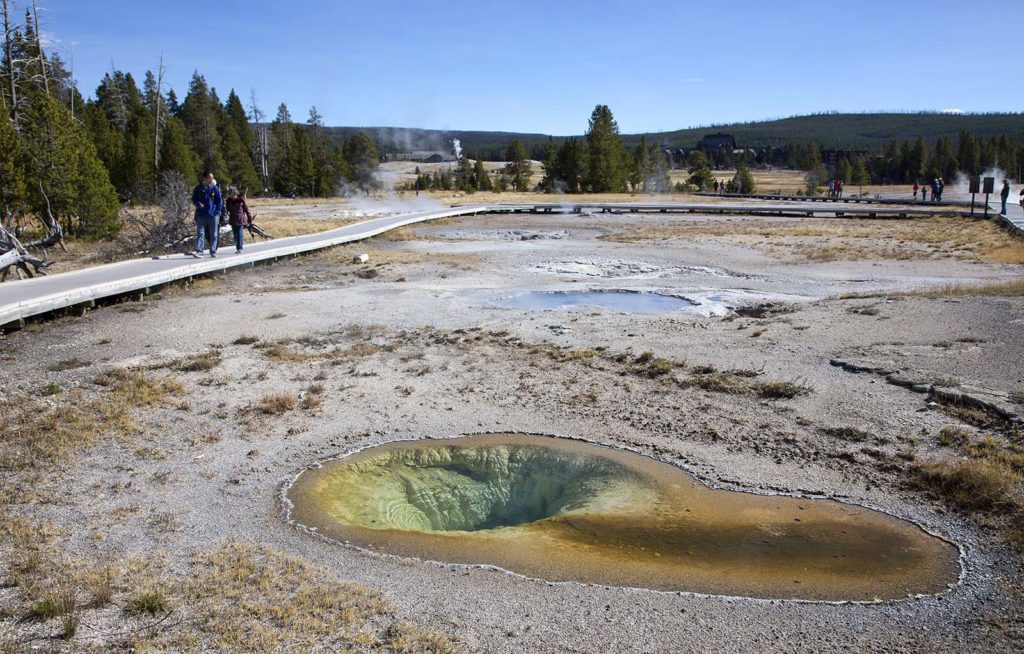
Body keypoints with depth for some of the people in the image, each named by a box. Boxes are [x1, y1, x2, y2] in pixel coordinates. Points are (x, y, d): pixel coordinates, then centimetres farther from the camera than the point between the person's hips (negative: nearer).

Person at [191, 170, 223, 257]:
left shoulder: (215, 188, 1)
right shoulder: (198, 188, 1)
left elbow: (220, 201, 7)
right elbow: (194, 199, 9)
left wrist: (217, 211, -2)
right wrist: (198, 204, -12)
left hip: (213, 215, 0)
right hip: (201, 215, 0)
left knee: (214, 235, 5)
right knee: (200, 234, -5)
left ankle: (213, 251, 13)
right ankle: (199, 251, -8)